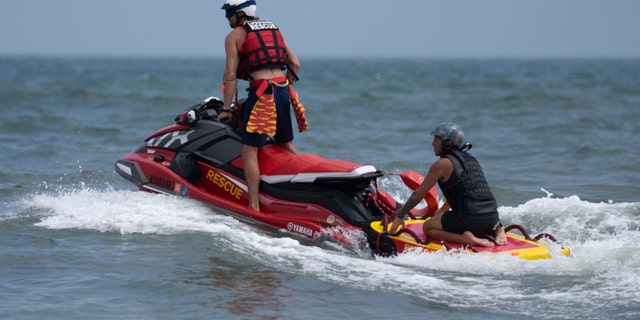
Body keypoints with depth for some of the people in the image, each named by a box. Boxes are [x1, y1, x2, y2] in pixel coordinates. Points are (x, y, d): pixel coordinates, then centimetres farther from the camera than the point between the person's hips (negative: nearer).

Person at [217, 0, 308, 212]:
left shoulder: (235, 36, 4)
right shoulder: (273, 29, 21)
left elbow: (230, 74, -2)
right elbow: (295, 64, 17)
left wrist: (226, 109, 2)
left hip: (261, 93, -7)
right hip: (283, 90, 7)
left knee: (249, 151, -6)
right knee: (287, 145, 22)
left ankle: (254, 206, -14)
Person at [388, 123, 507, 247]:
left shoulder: (442, 164, -2)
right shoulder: (471, 159, 20)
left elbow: (418, 195, 4)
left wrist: (400, 216, 16)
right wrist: (441, 211, 49)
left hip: (469, 218, -7)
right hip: (492, 217, 7)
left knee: (427, 227, 13)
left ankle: (466, 238, -10)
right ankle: (497, 229, 8)